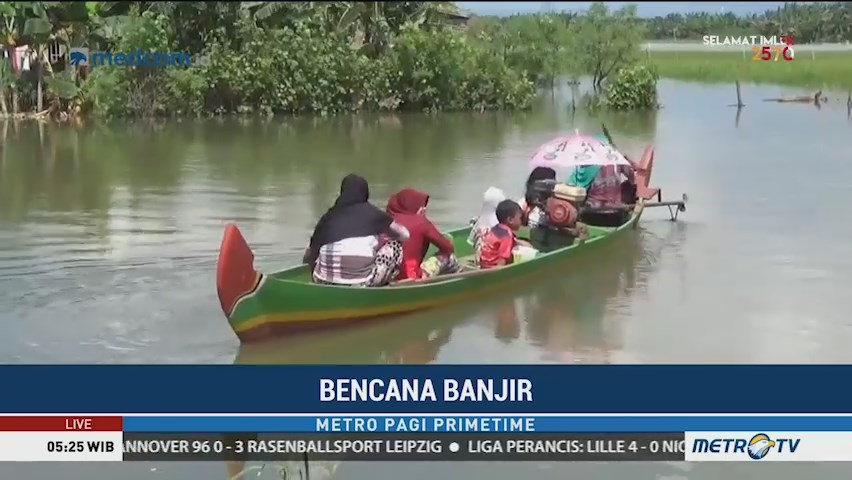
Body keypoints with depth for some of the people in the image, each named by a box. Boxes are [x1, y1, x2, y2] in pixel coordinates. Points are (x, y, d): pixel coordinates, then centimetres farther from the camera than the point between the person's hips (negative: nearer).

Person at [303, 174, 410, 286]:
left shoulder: (328, 216, 15)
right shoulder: (370, 211, 11)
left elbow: (309, 256, 16)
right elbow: (405, 235, 23)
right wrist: (381, 236, 42)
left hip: (325, 281, 3)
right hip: (362, 281, -3)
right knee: (394, 246, 20)